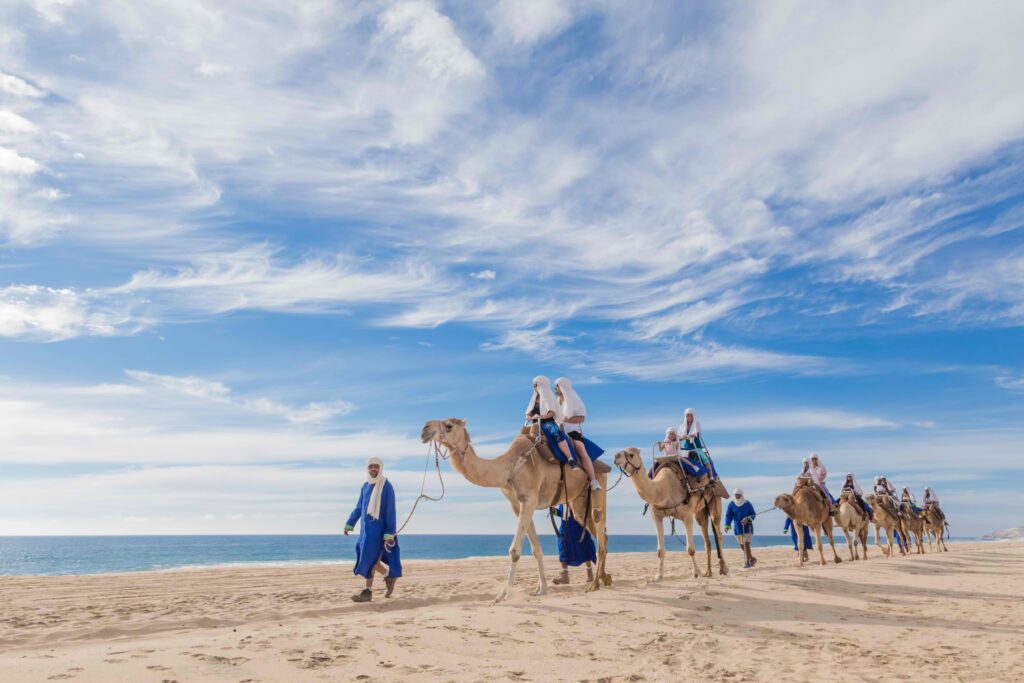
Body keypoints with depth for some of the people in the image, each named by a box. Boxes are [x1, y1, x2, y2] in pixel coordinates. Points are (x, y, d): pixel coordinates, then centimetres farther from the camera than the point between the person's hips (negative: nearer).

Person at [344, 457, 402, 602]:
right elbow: (358, 508, 19)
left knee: (369, 557, -7)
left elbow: (390, 512, -11)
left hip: (378, 528, -6)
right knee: (371, 558, 8)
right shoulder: (365, 487, 9)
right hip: (365, 528, 6)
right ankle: (389, 575, 26)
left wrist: (389, 534, -14)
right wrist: (349, 524, 16)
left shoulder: (387, 487, -9)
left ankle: (368, 592, 3)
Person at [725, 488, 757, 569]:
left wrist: (748, 519, -21)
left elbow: (753, 514, 0)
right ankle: (752, 558, 28)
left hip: (747, 527, -3)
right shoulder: (731, 504, -1)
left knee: (746, 544, -12)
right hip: (738, 528, 4)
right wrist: (727, 526, -16)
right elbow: (728, 516, -3)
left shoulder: (747, 504, -6)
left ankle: (748, 562, -3)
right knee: (742, 545, 9)